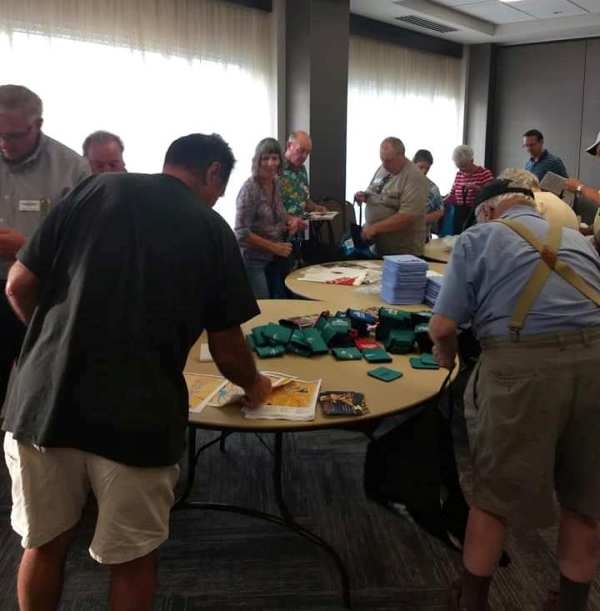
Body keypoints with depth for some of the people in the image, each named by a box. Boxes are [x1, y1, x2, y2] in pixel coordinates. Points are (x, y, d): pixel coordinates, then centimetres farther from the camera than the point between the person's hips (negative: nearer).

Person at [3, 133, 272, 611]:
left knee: (45, 544, 23)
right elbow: (228, 353, 5)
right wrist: (253, 385, 26)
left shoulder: (96, 189, 6)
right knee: (133, 556, 18)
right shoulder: (212, 229, 3)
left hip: (45, 400, 3)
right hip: (138, 416, -2)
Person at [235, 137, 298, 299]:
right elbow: (241, 232, -20)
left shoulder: (275, 183, 4)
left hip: (276, 259, 7)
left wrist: (290, 220, 2)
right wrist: (274, 247, -19)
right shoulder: (250, 188, -17)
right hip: (254, 259, -7)